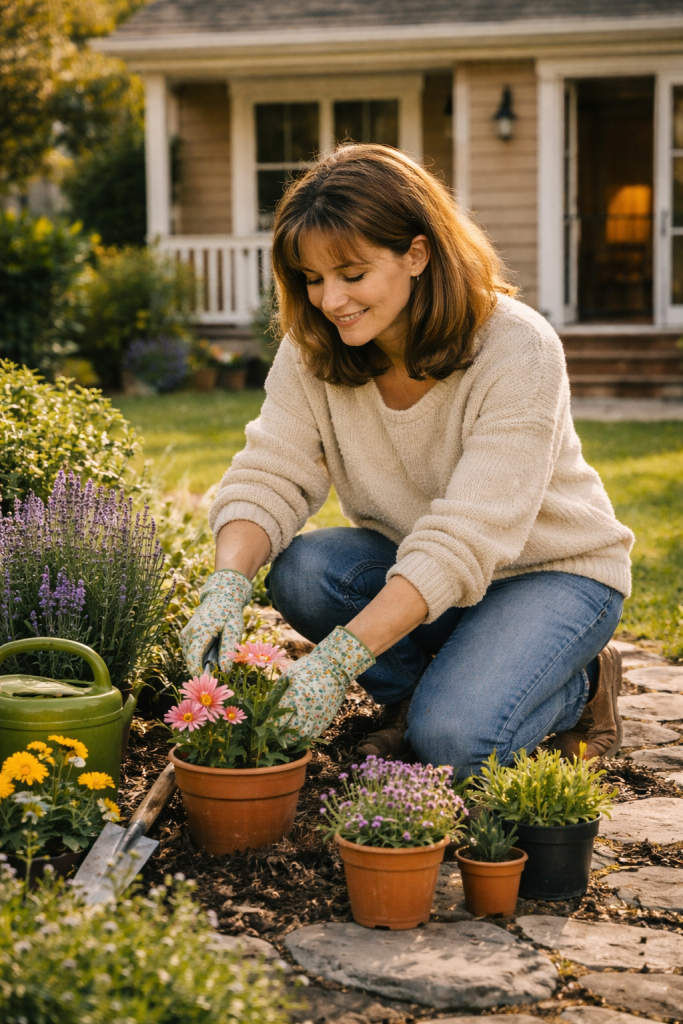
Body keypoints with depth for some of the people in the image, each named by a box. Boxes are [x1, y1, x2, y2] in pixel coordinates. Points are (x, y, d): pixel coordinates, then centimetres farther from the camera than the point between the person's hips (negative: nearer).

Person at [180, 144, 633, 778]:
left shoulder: (517, 352, -27)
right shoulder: (314, 351, -10)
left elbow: (465, 537, -34)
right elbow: (271, 476, -15)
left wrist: (341, 655, -42)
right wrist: (228, 583, -38)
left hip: (550, 574, -5)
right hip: (414, 567, 5)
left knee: (451, 739, -28)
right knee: (299, 570, -25)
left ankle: (579, 686, 3)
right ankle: (414, 695, 1)